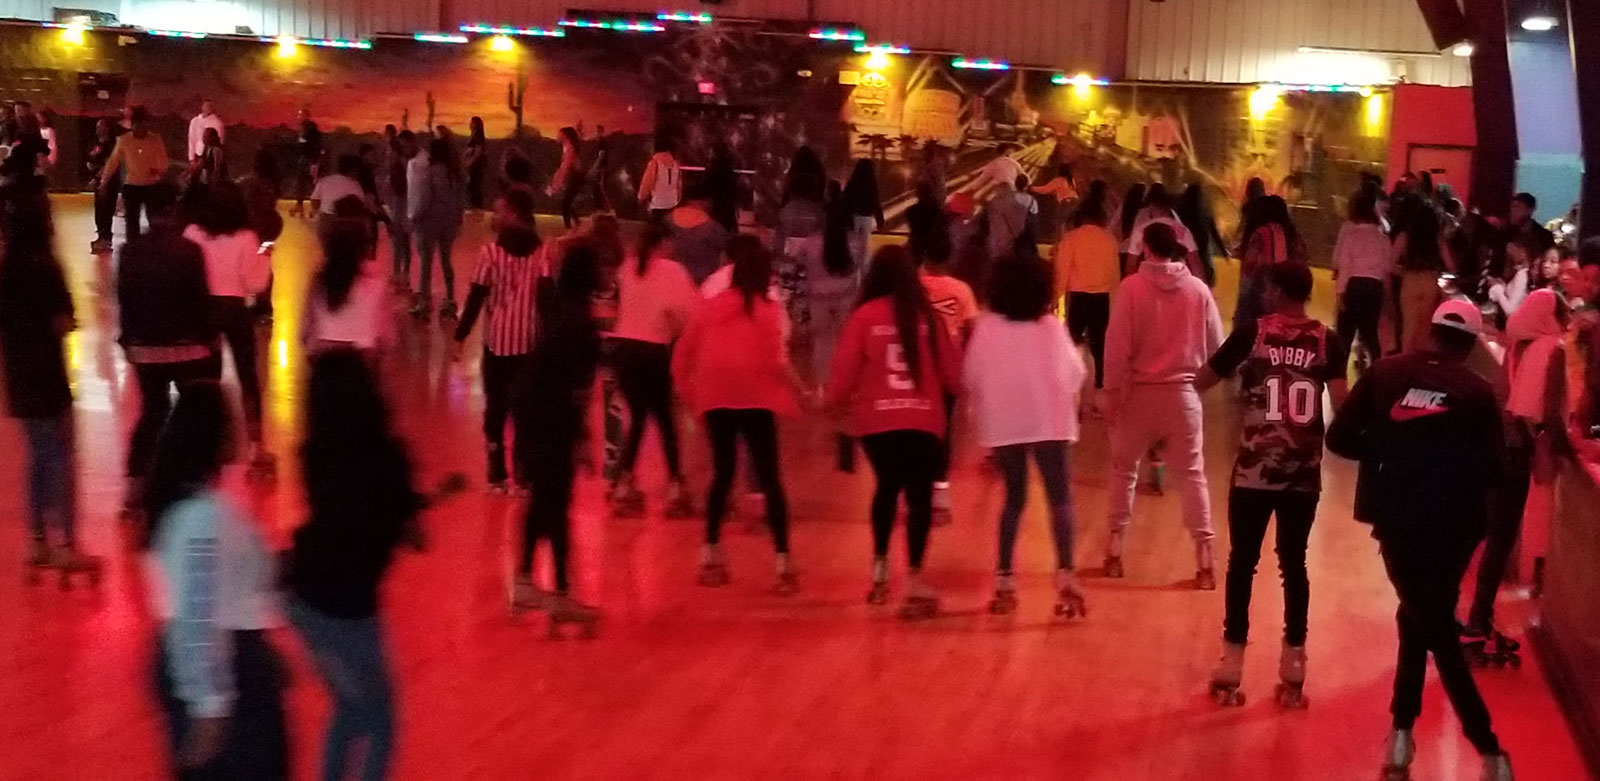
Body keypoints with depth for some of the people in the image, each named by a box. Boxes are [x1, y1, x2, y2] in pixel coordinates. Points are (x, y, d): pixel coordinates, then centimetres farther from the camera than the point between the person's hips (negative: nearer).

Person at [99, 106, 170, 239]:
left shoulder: (156, 140, -5)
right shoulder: (124, 140, -4)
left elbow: (162, 161, -4)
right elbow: (113, 161, 1)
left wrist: (161, 173, -27)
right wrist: (104, 182, 1)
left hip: (152, 186, 0)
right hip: (131, 186, 0)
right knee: (131, 222, 4)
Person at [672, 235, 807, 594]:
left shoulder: (710, 306, 11)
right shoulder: (766, 309, -1)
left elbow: (682, 356, 9)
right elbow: (773, 361, -12)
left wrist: (689, 393, 21)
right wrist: (800, 392, -1)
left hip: (716, 401, 4)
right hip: (755, 400, -4)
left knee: (722, 473, 19)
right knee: (770, 479, 1)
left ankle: (711, 555, 17)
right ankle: (783, 564, -3)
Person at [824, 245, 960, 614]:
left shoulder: (865, 316, -2)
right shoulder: (928, 315, 1)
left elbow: (845, 368, 0)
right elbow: (952, 370, 5)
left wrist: (833, 401, 19)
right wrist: (965, 387, 27)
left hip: (876, 420, 1)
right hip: (923, 420, -1)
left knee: (888, 486, 22)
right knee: (919, 495, 1)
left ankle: (880, 567, 25)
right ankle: (915, 578, -12)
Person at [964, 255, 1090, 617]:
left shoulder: (987, 326, -2)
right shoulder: (1050, 326, -3)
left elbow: (971, 375, 0)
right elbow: (1075, 372, -1)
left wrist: (981, 411, 16)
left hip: (1003, 422, 2)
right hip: (1048, 421, -2)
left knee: (1014, 497, 15)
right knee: (1059, 498, 1)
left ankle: (1004, 579, 11)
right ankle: (1065, 575, -15)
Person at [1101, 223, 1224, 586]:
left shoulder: (1132, 287, -11)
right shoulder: (1199, 290, -4)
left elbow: (1117, 347, -12)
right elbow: (1216, 346, 2)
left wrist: (1110, 392, -4)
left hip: (1140, 391, -1)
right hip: (1184, 392, 1)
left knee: (1124, 469, 16)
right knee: (1192, 474, 8)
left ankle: (1115, 549, 18)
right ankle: (1204, 559, 3)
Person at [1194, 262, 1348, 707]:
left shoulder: (1253, 333, -3)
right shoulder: (1327, 341, 1)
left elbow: (1202, 381, 3)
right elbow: (1341, 402, -10)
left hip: (1254, 470, -2)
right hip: (1304, 473, 2)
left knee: (1242, 562, 8)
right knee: (1294, 564, 12)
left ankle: (1231, 670, 10)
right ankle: (1293, 672, 14)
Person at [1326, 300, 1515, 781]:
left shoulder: (1385, 373, -2)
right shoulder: (1478, 393, -4)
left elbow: (1339, 438, -3)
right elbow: (1492, 470, -8)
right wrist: (1456, 464, 12)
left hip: (1398, 517, -1)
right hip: (1454, 524, 1)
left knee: (1431, 626, 9)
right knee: (1426, 618, 21)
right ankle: (1401, 732, 19)